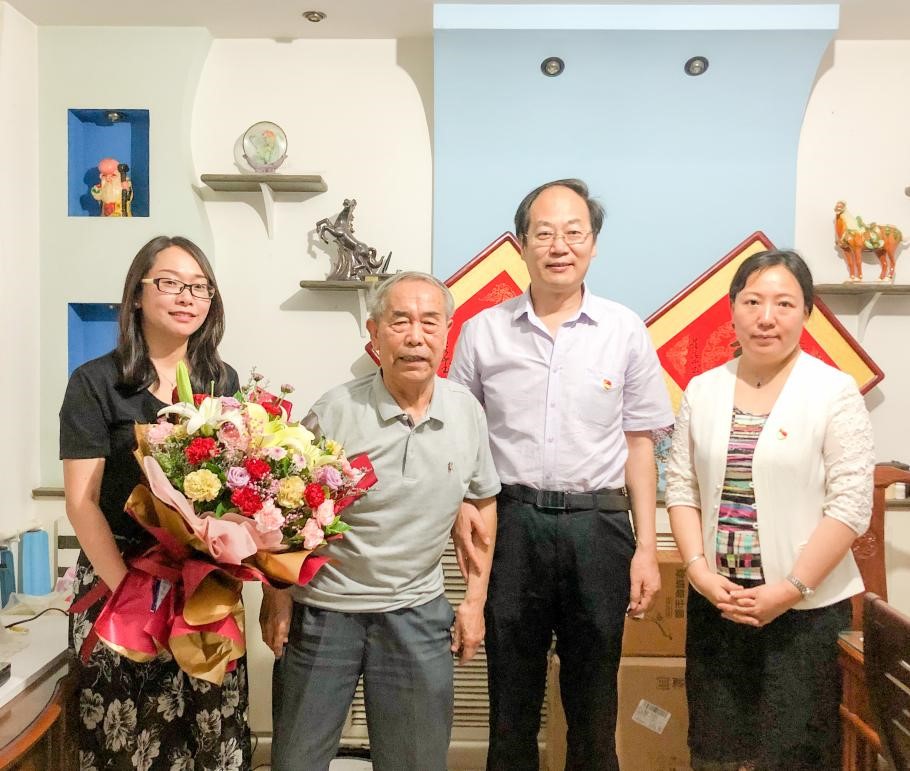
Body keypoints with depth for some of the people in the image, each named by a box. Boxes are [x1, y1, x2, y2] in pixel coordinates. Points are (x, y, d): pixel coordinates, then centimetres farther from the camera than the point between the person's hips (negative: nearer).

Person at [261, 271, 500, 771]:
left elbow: (482, 503, 8)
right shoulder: (335, 412, -14)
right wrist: (276, 596, -5)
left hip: (417, 613, 3)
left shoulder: (467, 412, -3)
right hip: (322, 607, -2)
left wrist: (475, 600, 6)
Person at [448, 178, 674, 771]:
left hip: (598, 525, 0)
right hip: (510, 522, 0)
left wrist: (647, 546, 2)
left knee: (595, 704, 14)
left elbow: (639, 442, 5)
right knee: (511, 703, 13)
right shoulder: (483, 330, 3)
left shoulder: (625, 330, 3)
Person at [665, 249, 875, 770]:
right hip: (715, 602, 3)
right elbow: (682, 487, 5)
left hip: (807, 608, -3)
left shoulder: (835, 391, -7)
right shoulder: (702, 390, 4)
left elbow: (851, 504, -10)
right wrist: (699, 571, -7)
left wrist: (790, 589, -15)